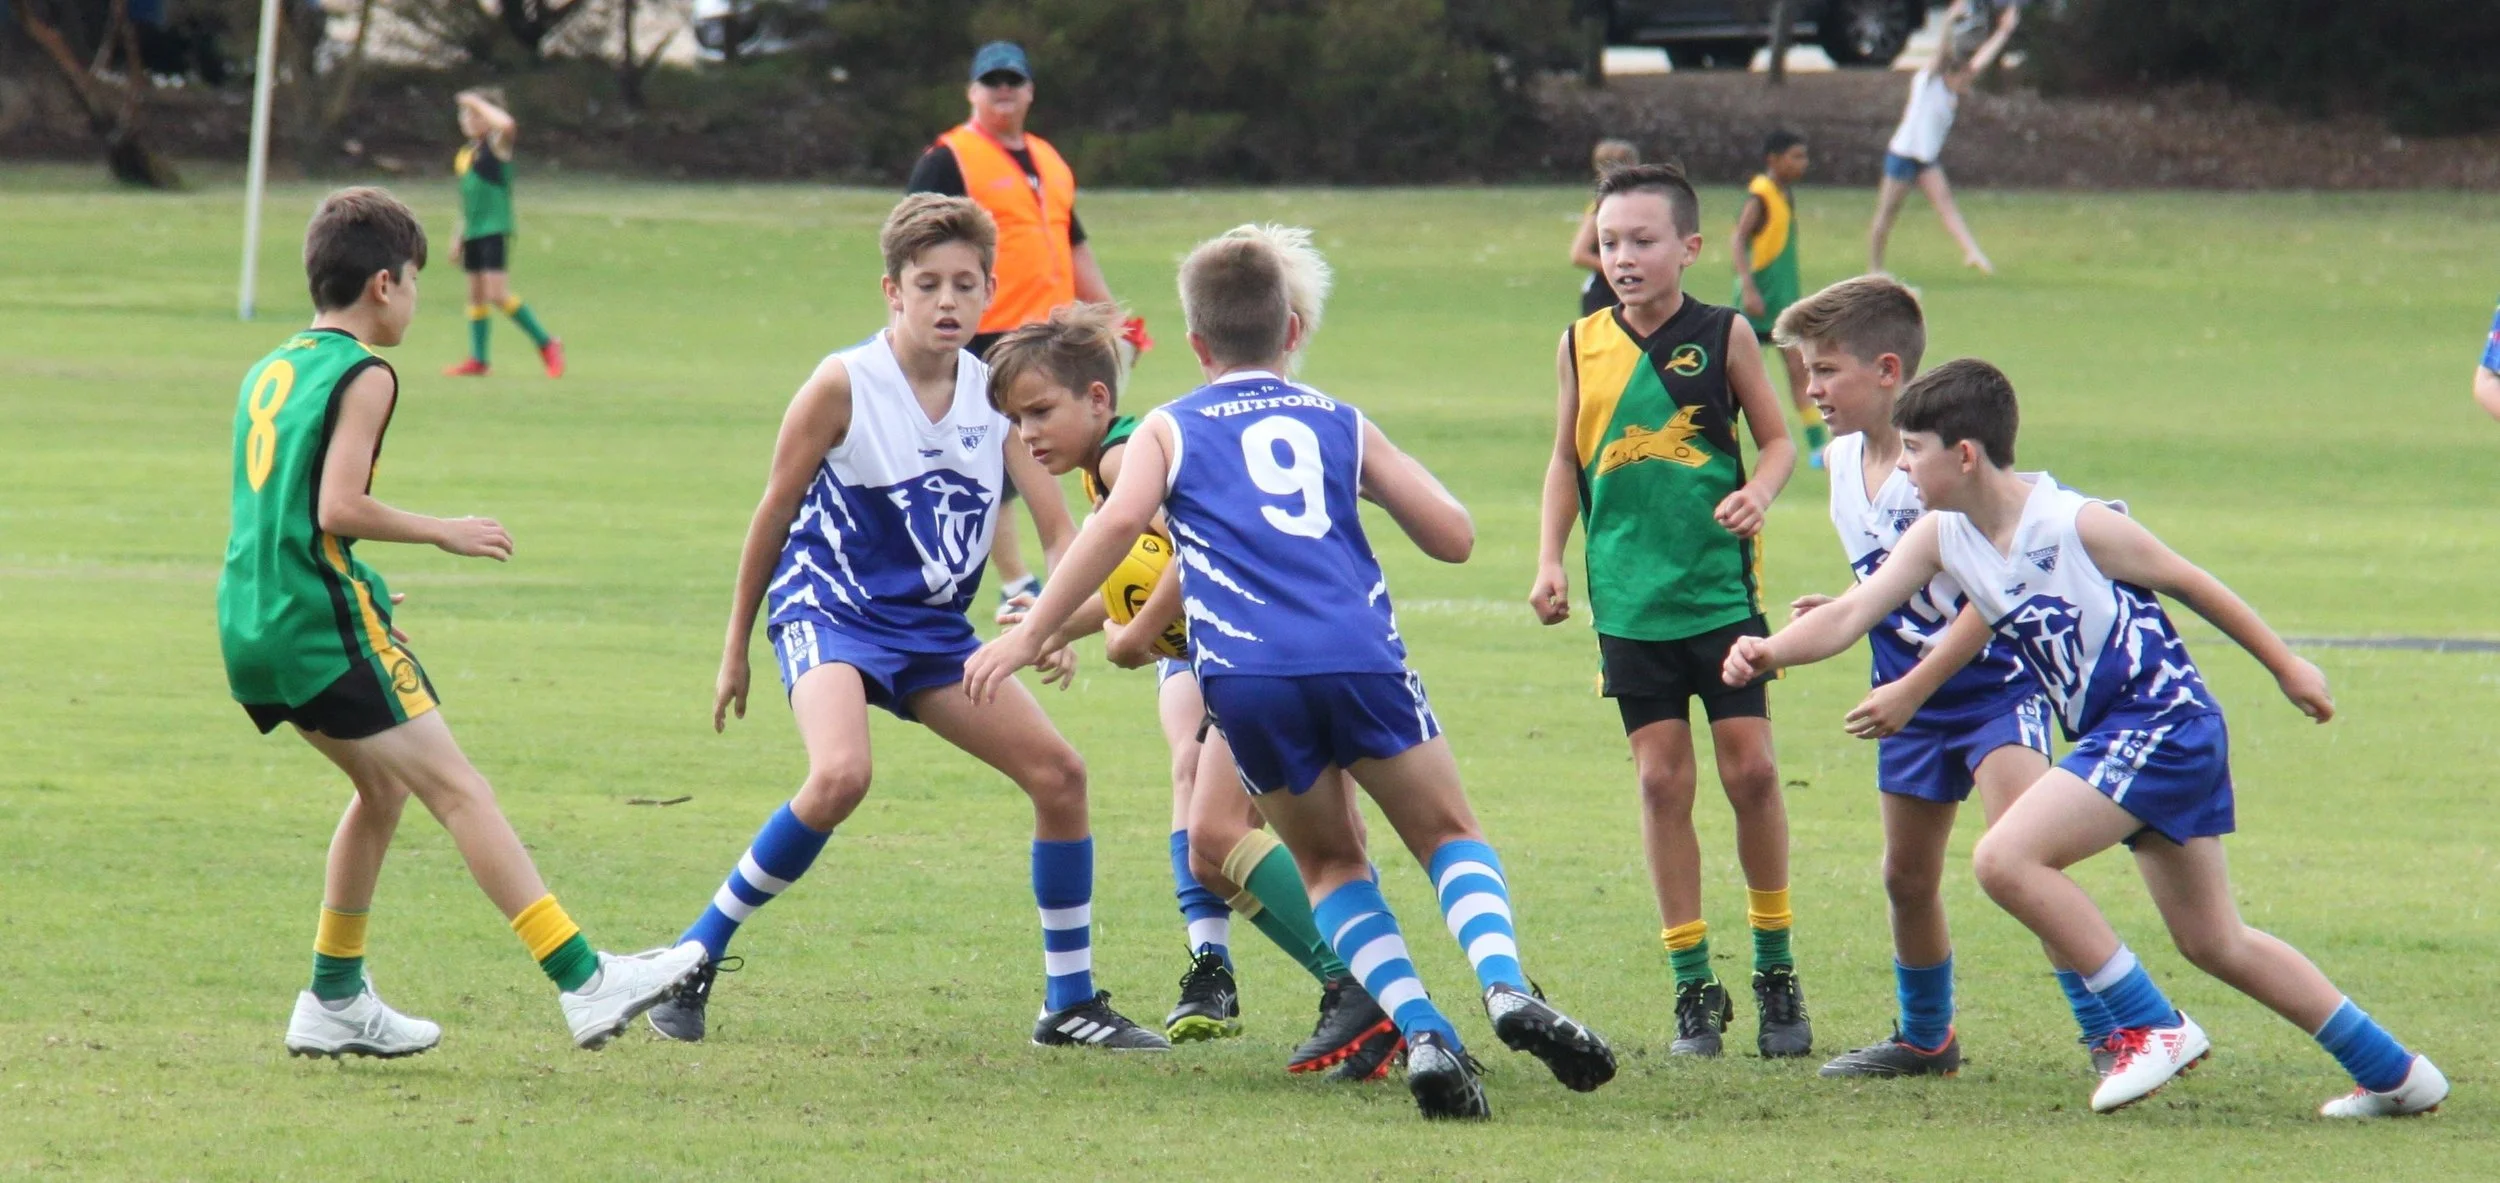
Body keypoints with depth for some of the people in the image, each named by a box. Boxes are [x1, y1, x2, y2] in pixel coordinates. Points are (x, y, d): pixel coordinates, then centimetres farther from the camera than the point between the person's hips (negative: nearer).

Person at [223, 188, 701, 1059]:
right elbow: (338, 507, -18)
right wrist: (443, 533, -7)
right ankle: (584, 981, -13)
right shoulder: (362, 375, -8)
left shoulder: (268, 372, 17)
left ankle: (334, 1002, 24)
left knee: (385, 787, 22)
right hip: (327, 627, -9)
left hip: (249, 627, 9)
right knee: (456, 790, -9)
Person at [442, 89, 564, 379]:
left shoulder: (496, 145, -7)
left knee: (498, 294, -15)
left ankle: (547, 345, -6)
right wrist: (459, 237, 24)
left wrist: (478, 102, -18)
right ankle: (477, 360, 14)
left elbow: (507, 125, -31)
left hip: (496, 229, -9)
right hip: (473, 232, 9)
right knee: (476, 295, 9)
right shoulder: (466, 153, 16)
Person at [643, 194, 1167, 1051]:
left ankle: (1071, 1003, 12)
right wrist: (736, 649, 3)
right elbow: (774, 514, -4)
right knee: (840, 775, -32)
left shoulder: (997, 395, -2)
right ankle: (695, 957, -17)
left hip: (933, 629, 6)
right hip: (829, 608, -6)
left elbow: (1056, 524, -5)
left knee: (1058, 772, -1)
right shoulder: (844, 386, -14)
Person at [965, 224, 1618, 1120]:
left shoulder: (1170, 431, 17)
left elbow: (1118, 522, -2)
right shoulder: (1342, 425, 21)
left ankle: (1421, 1031, 1)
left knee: (1331, 862, 20)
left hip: (1247, 677, 0)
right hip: (1361, 658, 1)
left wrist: (1034, 632, -1)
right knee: (1449, 835, 17)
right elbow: (1453, 537, 18)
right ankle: (1506, 987, -12)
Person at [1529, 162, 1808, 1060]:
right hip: (1629, 602, 2)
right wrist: (1550, 561, 3)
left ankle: (1776, 970, 13)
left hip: (1723, 590, -2)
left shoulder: (1723, 336, -2)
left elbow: (1777, 439, 5)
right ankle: (1693, 987, 7)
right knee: (1662, 778, 0)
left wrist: (1758, 493, -15)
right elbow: (1567, 461, 13)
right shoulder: (1583, 346, 4)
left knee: (1750, 768, -3)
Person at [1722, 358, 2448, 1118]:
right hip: (2114, 738, 9)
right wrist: (1769, 652, -23)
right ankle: (2394, 1073, 23)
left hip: (2164, 722, -9)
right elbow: (1854, 613, -4)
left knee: (2005, 859, -20)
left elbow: (2192, 585, -6)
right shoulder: (1940, 539, 2)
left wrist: (2287, 669, 4)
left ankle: (2152, 1027, -10)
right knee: (2214, 945, 14)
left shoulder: (2077, 526, -17)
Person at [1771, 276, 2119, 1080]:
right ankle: (1925, 1038, 34)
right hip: (1913, 700, 9)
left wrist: (1911, 690, -22)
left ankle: (2111, 1030, -19)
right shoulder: (1844, 462, 6)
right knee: (1907, 877, 15)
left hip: (1994, 684, -8)